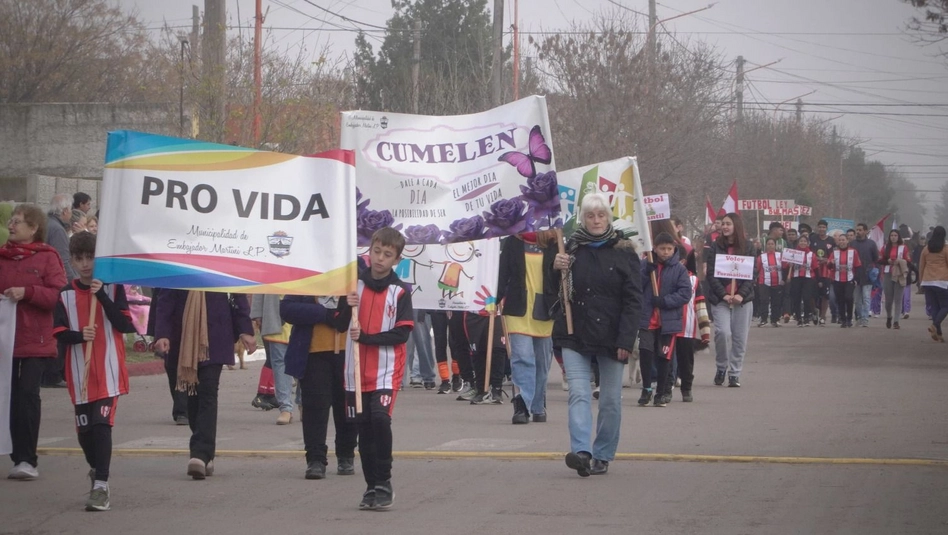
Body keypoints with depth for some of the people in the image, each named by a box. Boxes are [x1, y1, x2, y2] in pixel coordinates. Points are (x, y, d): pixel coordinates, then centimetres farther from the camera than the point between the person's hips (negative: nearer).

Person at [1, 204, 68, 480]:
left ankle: (27, 460, -7)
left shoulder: (47, 257, -2)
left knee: (28, 395, -11)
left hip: (35, 341, -4)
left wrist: (27, 292, -20)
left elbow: (59, 295, -10)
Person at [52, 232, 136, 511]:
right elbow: (59, 332, 1)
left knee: (102, 423, -15)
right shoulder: (66, 294, 6)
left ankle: (101, 485, -17)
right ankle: (97, 469, 37)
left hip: (109, 371, -3)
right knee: (84, 429, 9)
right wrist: (79, 335, -19)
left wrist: (102, 295, -16)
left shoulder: (113, 288, 1)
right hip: (80, 372, 3)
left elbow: (125, 325, -9)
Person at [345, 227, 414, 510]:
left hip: (386, 370, -3)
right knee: (364, 427, 7)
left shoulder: (400, 291, -4)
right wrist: (347, 306, -10)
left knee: (380, 418, -20)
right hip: (357, 370, 3)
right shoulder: (354, 284, 4)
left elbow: (402, 333, -9)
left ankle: (384, 482, -9)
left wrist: (365, 337, -17)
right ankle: (371, 486, 16)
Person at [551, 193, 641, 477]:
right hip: (575, 335, 1)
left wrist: (626, 340, -12)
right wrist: (556, 270, -8)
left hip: (610, 336, -1)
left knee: (610, 399, 4)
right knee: (579, 394, -12)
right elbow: (555, 291, 14)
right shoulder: (571, 249, 7)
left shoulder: (624, 252, -1)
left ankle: (602, 456, 14)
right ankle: (581, 451, -22)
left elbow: (633, 301, -4)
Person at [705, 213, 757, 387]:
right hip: (720, 299, -1)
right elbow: (711, 273, -3)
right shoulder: (716, 247, 4)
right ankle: (721, 367, 5)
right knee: (722, 332, -17)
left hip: (743, 299, 1)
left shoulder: (748, 247, 5)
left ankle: (735, 373, 12)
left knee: (740, 337, 1)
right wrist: (723, 294, -14)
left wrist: (741, 294, -13)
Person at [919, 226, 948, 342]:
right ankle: (935, 325, -23)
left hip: (927, 281, 4)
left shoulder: (926, 249, 7)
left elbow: (921, 266, 11)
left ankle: (938, 333, 3)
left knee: (934, 307, 8)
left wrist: (921, 280, 20)